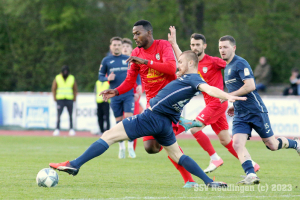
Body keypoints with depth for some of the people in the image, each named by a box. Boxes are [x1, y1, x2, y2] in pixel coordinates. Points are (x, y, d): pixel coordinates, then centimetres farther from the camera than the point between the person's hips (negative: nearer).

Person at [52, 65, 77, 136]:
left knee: (70, 115, 2)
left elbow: (75, 89, 13)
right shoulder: (57, 78, 3)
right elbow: (53, 89, 7)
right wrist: (55, 98, -1)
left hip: (69, 99, 2)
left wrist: (74, 98, 5)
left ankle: (71, 129, 6)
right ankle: (57, 129, -12)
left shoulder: (72, 78, 7)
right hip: (60, 99, -2)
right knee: (59, 115, -11)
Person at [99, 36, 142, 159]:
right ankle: (121, 148, 16)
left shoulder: (128, 59, 8)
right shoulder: (106, 61, 7)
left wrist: (139, 86, 1)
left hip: (128, 94, -1)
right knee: (119, 121, 3)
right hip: (115, 96, 1)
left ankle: (130, 147, -5)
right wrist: (107, 78, -11)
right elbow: (100, 77, 10)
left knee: (129, 118, -12)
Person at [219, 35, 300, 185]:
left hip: (256, 111, -8)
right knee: (237, 144, -15)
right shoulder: (227, 67, 15)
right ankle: (251, 176, -20)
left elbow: (250, 86, -24)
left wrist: (230, 96, -19)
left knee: (272, 145, 2)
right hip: (240, 115, 8)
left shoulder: (240, 63, -13)